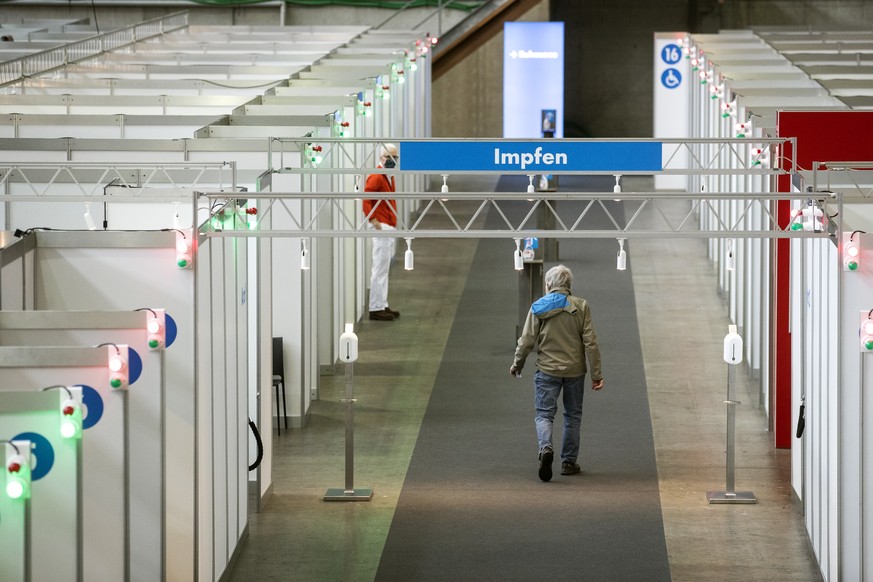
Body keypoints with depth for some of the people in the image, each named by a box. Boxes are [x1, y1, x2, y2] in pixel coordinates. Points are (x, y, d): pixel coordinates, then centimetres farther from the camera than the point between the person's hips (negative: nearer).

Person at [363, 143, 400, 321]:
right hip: (381, 227, -10)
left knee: (383, 269, 14)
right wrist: (373, 220, -25)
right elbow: (364, 198, -23)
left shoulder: (389, 177, 16)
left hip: (389, 229, 10)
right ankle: (376, 308, -6)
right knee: (380, 269, -8)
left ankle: (382, 305, 20)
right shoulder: (376, 177, -14)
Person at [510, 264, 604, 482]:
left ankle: (546, 448, -28)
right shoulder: (580, 306, -2)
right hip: (575, 370, 1)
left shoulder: (538, 308, -4)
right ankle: (569, 462, 18)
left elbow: (527, 341, -3)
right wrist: (596, 374, -2)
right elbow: (590, 342, -5)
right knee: (573, 415, 15)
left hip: (547, 370, -1)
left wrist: (517, 364, 14)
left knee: (544, 414, 1)